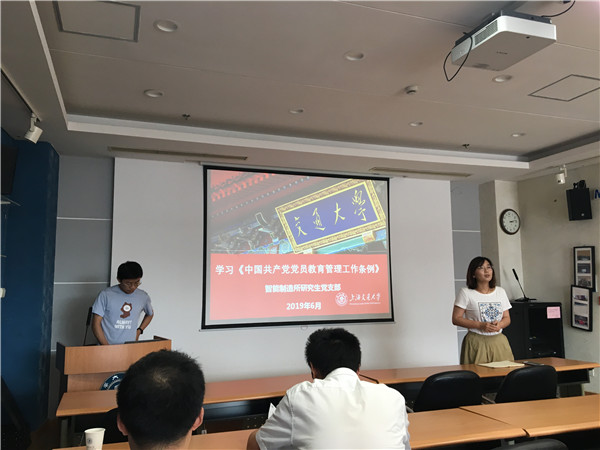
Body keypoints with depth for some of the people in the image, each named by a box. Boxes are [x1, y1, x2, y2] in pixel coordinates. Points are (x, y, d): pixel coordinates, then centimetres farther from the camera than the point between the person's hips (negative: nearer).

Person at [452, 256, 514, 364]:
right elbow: (456, 319, -6)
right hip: (477, 342, -4)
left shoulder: (500, 291, 13)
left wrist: (500, 325, -8)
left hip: (499, 341, 4)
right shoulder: (466, 293, -2)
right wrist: (480, 325, -17)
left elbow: (507, 318, 15)